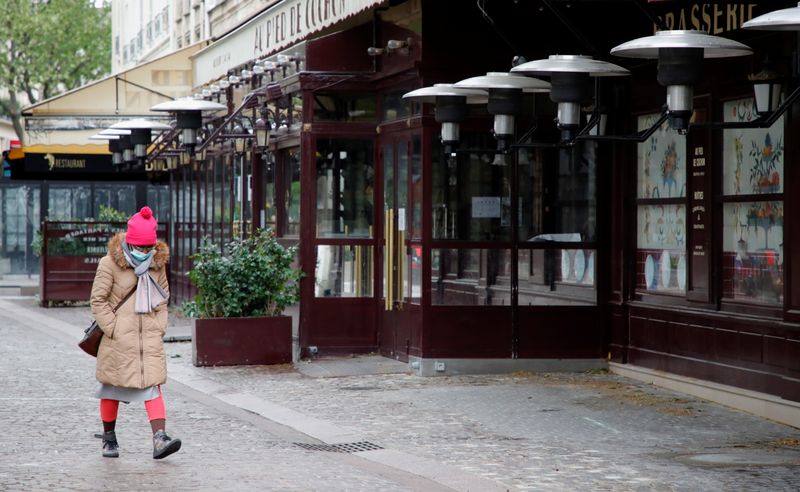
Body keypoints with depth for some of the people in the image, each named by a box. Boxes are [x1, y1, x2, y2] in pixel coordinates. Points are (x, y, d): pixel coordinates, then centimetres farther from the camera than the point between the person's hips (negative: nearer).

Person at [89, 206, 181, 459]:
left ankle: (160, 438, -16)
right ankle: (109, 437, 24)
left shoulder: (158, 264, 7)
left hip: (149, 335, 3)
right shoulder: (110, 264, -8)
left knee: (153, 383, -8)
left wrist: (160, 327, 6)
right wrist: (113, 329, -11)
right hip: (119, 337, -3)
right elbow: (98, 300, -6)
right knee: (113, 384, 8)